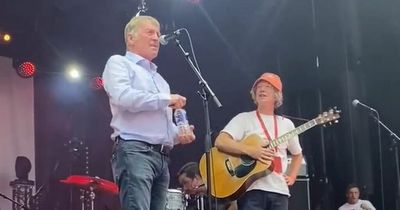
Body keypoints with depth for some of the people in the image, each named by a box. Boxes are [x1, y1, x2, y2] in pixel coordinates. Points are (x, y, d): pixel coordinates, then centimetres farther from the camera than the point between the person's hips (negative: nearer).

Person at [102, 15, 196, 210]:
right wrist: (165, 99, -6)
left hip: (162, 156, 8)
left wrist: (178, 134, 8)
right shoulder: (119, 63, 6)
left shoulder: (158, 78, 30)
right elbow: (122, 96, -14)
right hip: (134, 151, -8)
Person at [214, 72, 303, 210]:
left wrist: (291, 177, 14)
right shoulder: (244, 118, 3)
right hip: (252, 189, -4)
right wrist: (250, 150, -21)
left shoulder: (286, 124, 16)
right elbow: (220, 142, -12)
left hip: (279, 191, 5)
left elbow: (297, 154, 30)